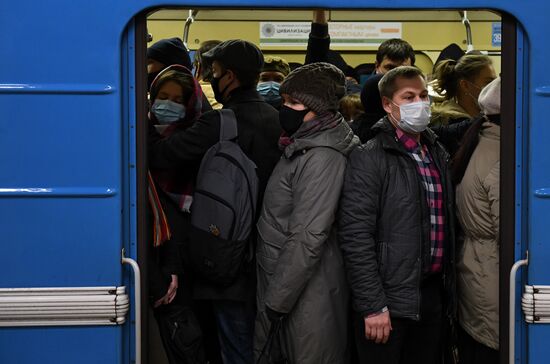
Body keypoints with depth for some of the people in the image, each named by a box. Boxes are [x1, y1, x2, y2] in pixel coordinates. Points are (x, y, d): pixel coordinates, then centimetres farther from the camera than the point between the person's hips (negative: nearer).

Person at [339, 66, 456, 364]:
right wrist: (373, 305, -18)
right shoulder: (369, 159, -10)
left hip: (433, 292, 7)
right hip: (388, 299, -6)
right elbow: (356, 236, -15)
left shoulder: (438, 154, 13)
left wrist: (449, 289, 13)